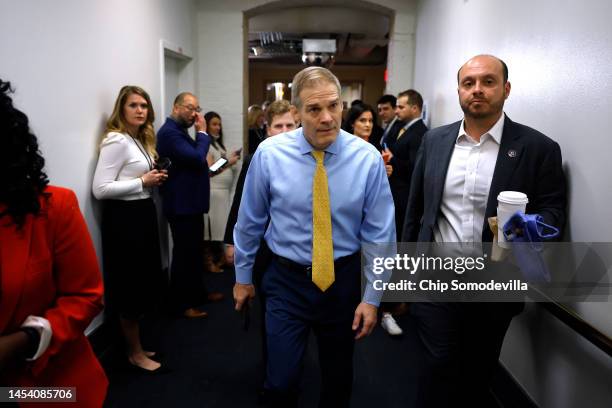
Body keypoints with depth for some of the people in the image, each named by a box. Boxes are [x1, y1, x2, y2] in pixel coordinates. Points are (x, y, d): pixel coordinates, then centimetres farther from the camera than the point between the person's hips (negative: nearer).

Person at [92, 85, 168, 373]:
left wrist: (154, 180, 6)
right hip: (124, 218, -10)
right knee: (130, 285, 2)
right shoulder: (116, 140, -16)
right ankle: (135, 354, 18)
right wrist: (142, 181, -18)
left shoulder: (141, 140, 14)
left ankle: (136, 345, 33)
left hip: (142, 213, 10)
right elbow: (100, 189, -22)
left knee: (143, 282, 17)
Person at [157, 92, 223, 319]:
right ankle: (181, 304, 8)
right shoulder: (170, 132, -15)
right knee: (184, 254, -3)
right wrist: (202, 133, -13)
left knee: (195, 251, 18)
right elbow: (197, 158, -24)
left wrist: (206, 160, 6)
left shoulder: (179, 131, 18)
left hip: (190, 202, 10)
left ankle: (198, 293, 31)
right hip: (182, 204, -10)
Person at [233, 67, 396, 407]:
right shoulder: (270, 153, -13)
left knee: (339, 379, 20)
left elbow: (380, 234, -6)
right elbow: (250, 221, -1)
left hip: (343, 280, 1)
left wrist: (372, 297, -5)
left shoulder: (367, 158, -13)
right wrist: (243, 276, 7)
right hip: (287, 280, -1)